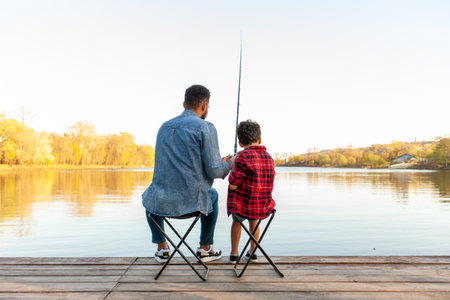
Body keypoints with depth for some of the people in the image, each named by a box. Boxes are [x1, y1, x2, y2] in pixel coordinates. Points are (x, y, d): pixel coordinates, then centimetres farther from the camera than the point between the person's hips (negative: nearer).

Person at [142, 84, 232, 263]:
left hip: (161, 202, 4)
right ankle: (205, 248, 37)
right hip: (191, 202, -3)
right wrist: (227, 165, 12)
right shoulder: (206, 128, -9)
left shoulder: (165, 126, 11)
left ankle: (162, 248, 36)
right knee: (212, 195, 32)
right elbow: (213, 171, -12)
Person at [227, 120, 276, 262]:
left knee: (236, 221, 31)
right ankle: (253, 252, 44)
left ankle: (234, 253, 39)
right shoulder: (269, 157, 2)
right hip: (264, 207, 4)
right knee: (253, 221, 38)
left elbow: (232, 185, -17)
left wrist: (232, 168, 1)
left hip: (243, 206, -4)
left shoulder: (243, 156, -17)